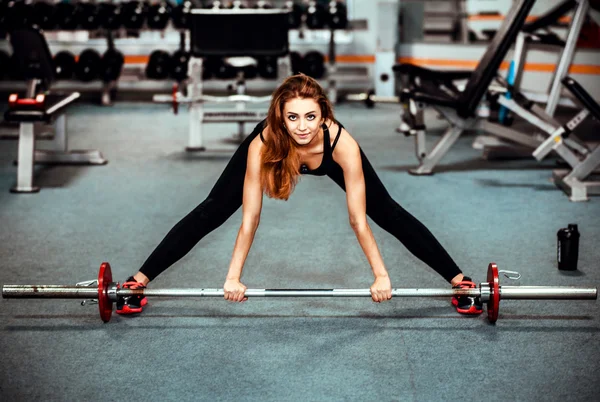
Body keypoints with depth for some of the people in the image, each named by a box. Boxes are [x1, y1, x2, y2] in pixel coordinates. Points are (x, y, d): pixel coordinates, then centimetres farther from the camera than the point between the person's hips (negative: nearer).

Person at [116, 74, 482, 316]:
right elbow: (250, 218, -33)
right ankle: (139, 280, 4)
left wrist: (382, 276, -30)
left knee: (389, 212, -4)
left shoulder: (342, 143, -42)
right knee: (211, 212, -6)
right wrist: (233, 278, -30)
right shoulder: (262, 144, -42)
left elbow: (358, 220, -34)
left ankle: (459, 280, 7)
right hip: (277, 151, 0)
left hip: (326, 159, 0)